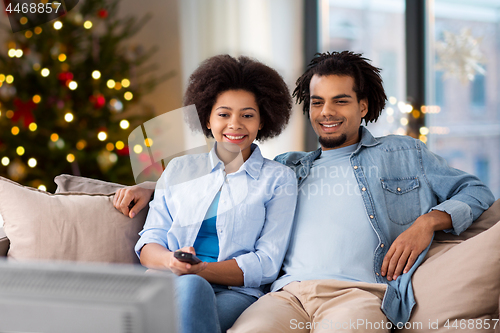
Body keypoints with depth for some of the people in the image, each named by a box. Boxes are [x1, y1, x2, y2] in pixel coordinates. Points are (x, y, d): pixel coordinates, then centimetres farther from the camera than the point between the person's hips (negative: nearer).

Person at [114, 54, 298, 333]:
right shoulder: (179, 169, 22)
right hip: (173, 286, 2)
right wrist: (170, 261, -13)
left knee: (190, 287, -38)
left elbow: (266, 263, 2)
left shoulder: (279, 179, 13)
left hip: (235, 294, -1)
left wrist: (200, 270, -14)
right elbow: (149, 242, 14)